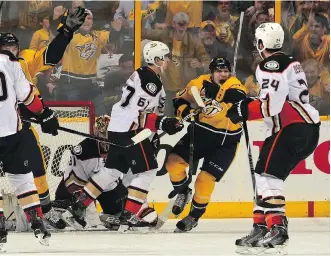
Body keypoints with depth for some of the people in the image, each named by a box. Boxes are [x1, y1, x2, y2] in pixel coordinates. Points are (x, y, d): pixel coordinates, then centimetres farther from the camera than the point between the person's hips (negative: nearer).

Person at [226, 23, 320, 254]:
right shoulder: (289, 62, 20)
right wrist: (252, 104, 15)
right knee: (265, 175, 14)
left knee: (268, 174, -15)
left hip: (294, 128, -10)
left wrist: (244, 111, -10)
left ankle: (277, 228, -25)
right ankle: (261, 227, 15)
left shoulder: (270, 66, -12)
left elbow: (273, 104, -22)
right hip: (305, 127, 10)